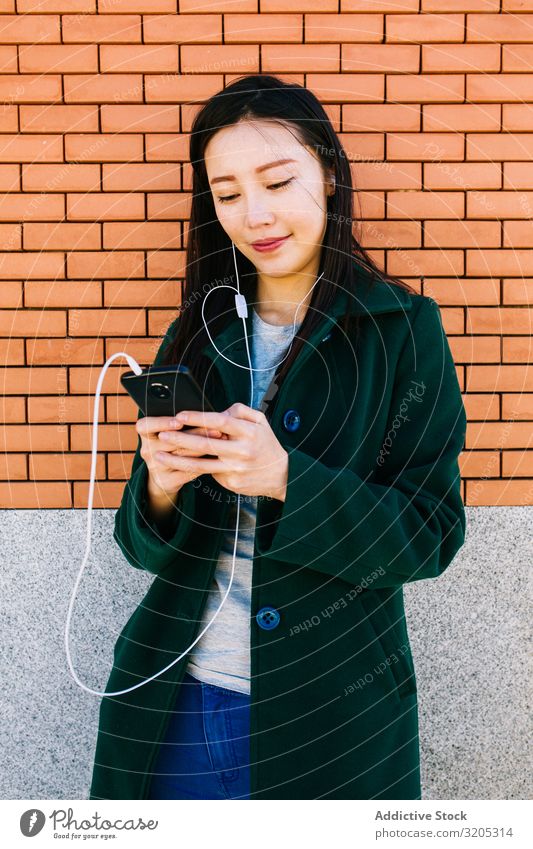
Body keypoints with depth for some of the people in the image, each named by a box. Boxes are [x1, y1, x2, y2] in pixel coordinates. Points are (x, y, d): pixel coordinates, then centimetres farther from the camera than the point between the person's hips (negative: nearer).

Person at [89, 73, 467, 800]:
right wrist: (162, 484, -19)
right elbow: (144, 546, 3)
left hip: (330, 712, -2)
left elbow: (430, 534, -11)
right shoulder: (197, 331, 1)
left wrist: (286, 480, -25)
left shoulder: (404, 327, -7)